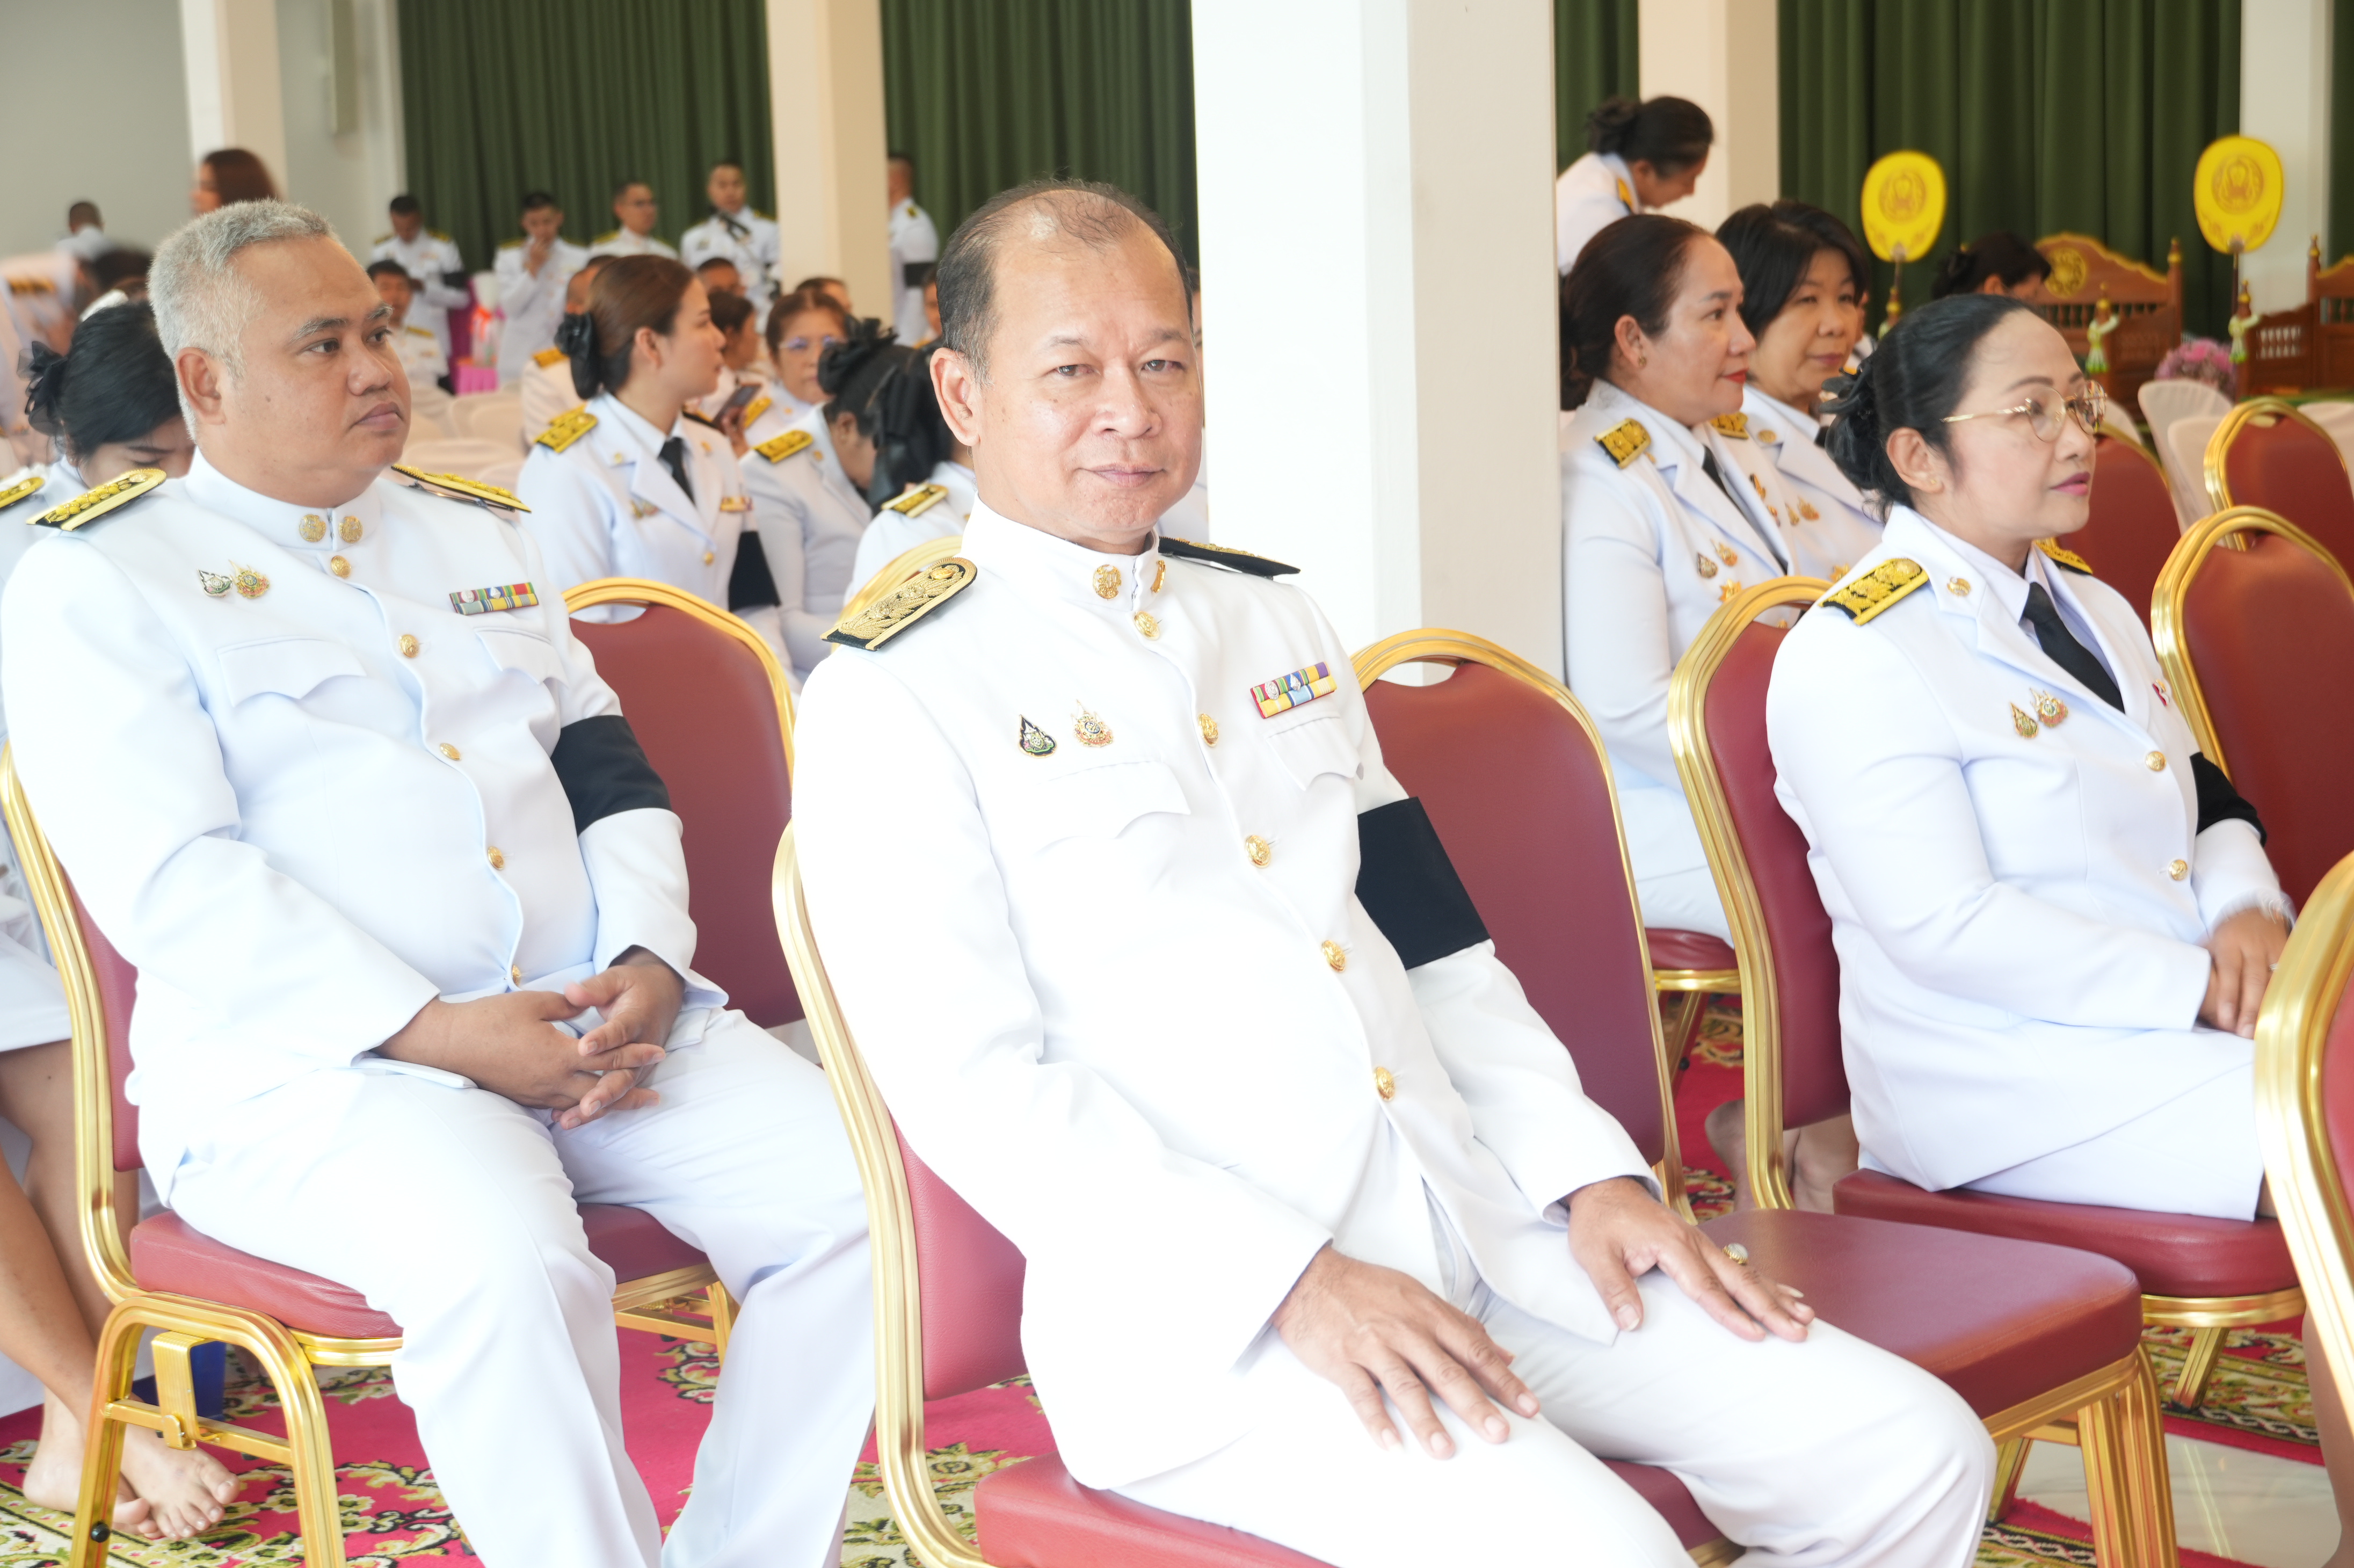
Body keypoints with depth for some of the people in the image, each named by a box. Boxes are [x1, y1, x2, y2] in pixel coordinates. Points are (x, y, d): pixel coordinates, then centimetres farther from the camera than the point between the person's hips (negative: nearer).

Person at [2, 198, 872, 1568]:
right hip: (304, 1064, -5)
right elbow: (175, 887, -9)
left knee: (861, 1189, -18)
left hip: (593, 1015, 6)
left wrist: (648, 965, -4)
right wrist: (435, 1033, -18)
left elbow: (609, 771, 18)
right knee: (509, 1265, -36)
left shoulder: (483, 541, 24)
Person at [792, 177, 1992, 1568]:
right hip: (1205, 1321, -7)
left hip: (1480, 1231, 7)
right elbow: (975, 1087, -11)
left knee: (1911, 1453, -4)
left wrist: (1591, 1175, 5)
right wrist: (1296, 1283, -19)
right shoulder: (891, 696, -3)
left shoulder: (1277, 621, 20)